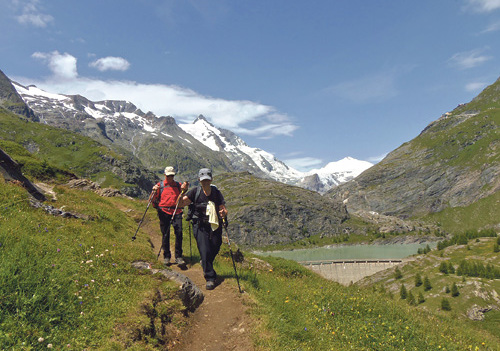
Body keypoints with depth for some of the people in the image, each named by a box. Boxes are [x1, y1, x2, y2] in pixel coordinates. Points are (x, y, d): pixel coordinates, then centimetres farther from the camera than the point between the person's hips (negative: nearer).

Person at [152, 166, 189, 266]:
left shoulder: (178, 185, 16)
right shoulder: (160, 185, 12)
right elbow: (154, 199, 10)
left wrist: (184, 190, -3)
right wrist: (154, 191, -8)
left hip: (176, 212, 1)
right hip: (164, 212, -1)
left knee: (179, 232, -11)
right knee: (165, 234, 2)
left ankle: (178, 256, -3)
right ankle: (166, 256, 15)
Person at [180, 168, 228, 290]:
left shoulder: (217, 192, -2)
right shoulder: (195, 191, -5)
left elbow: (223, 209, -3)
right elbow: (180, 203, -9)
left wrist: (223, 213, -25)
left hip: (215, 226, 2)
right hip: (200, 226, -2)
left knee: (215, 249, 10)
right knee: (205, 251, -11)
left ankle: (206, 265, 45)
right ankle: (210, 278, 4)